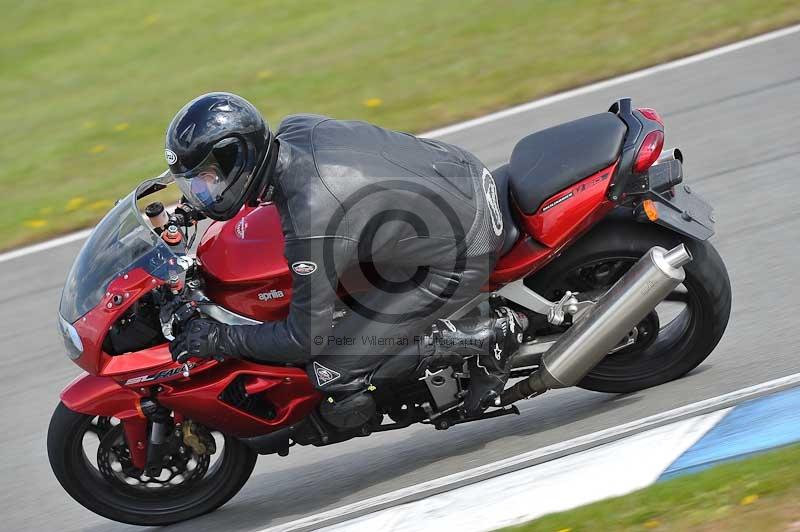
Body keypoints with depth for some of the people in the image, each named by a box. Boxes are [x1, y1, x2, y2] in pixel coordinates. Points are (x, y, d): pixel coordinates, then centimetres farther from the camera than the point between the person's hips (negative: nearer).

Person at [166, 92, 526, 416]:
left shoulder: (308, 226, -30)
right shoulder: (297, 127, -6)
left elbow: (305, 339, -19)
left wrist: (219, 339, -7)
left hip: (463, 254, -9)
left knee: (332, 371, -7)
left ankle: (487, 336, -1)